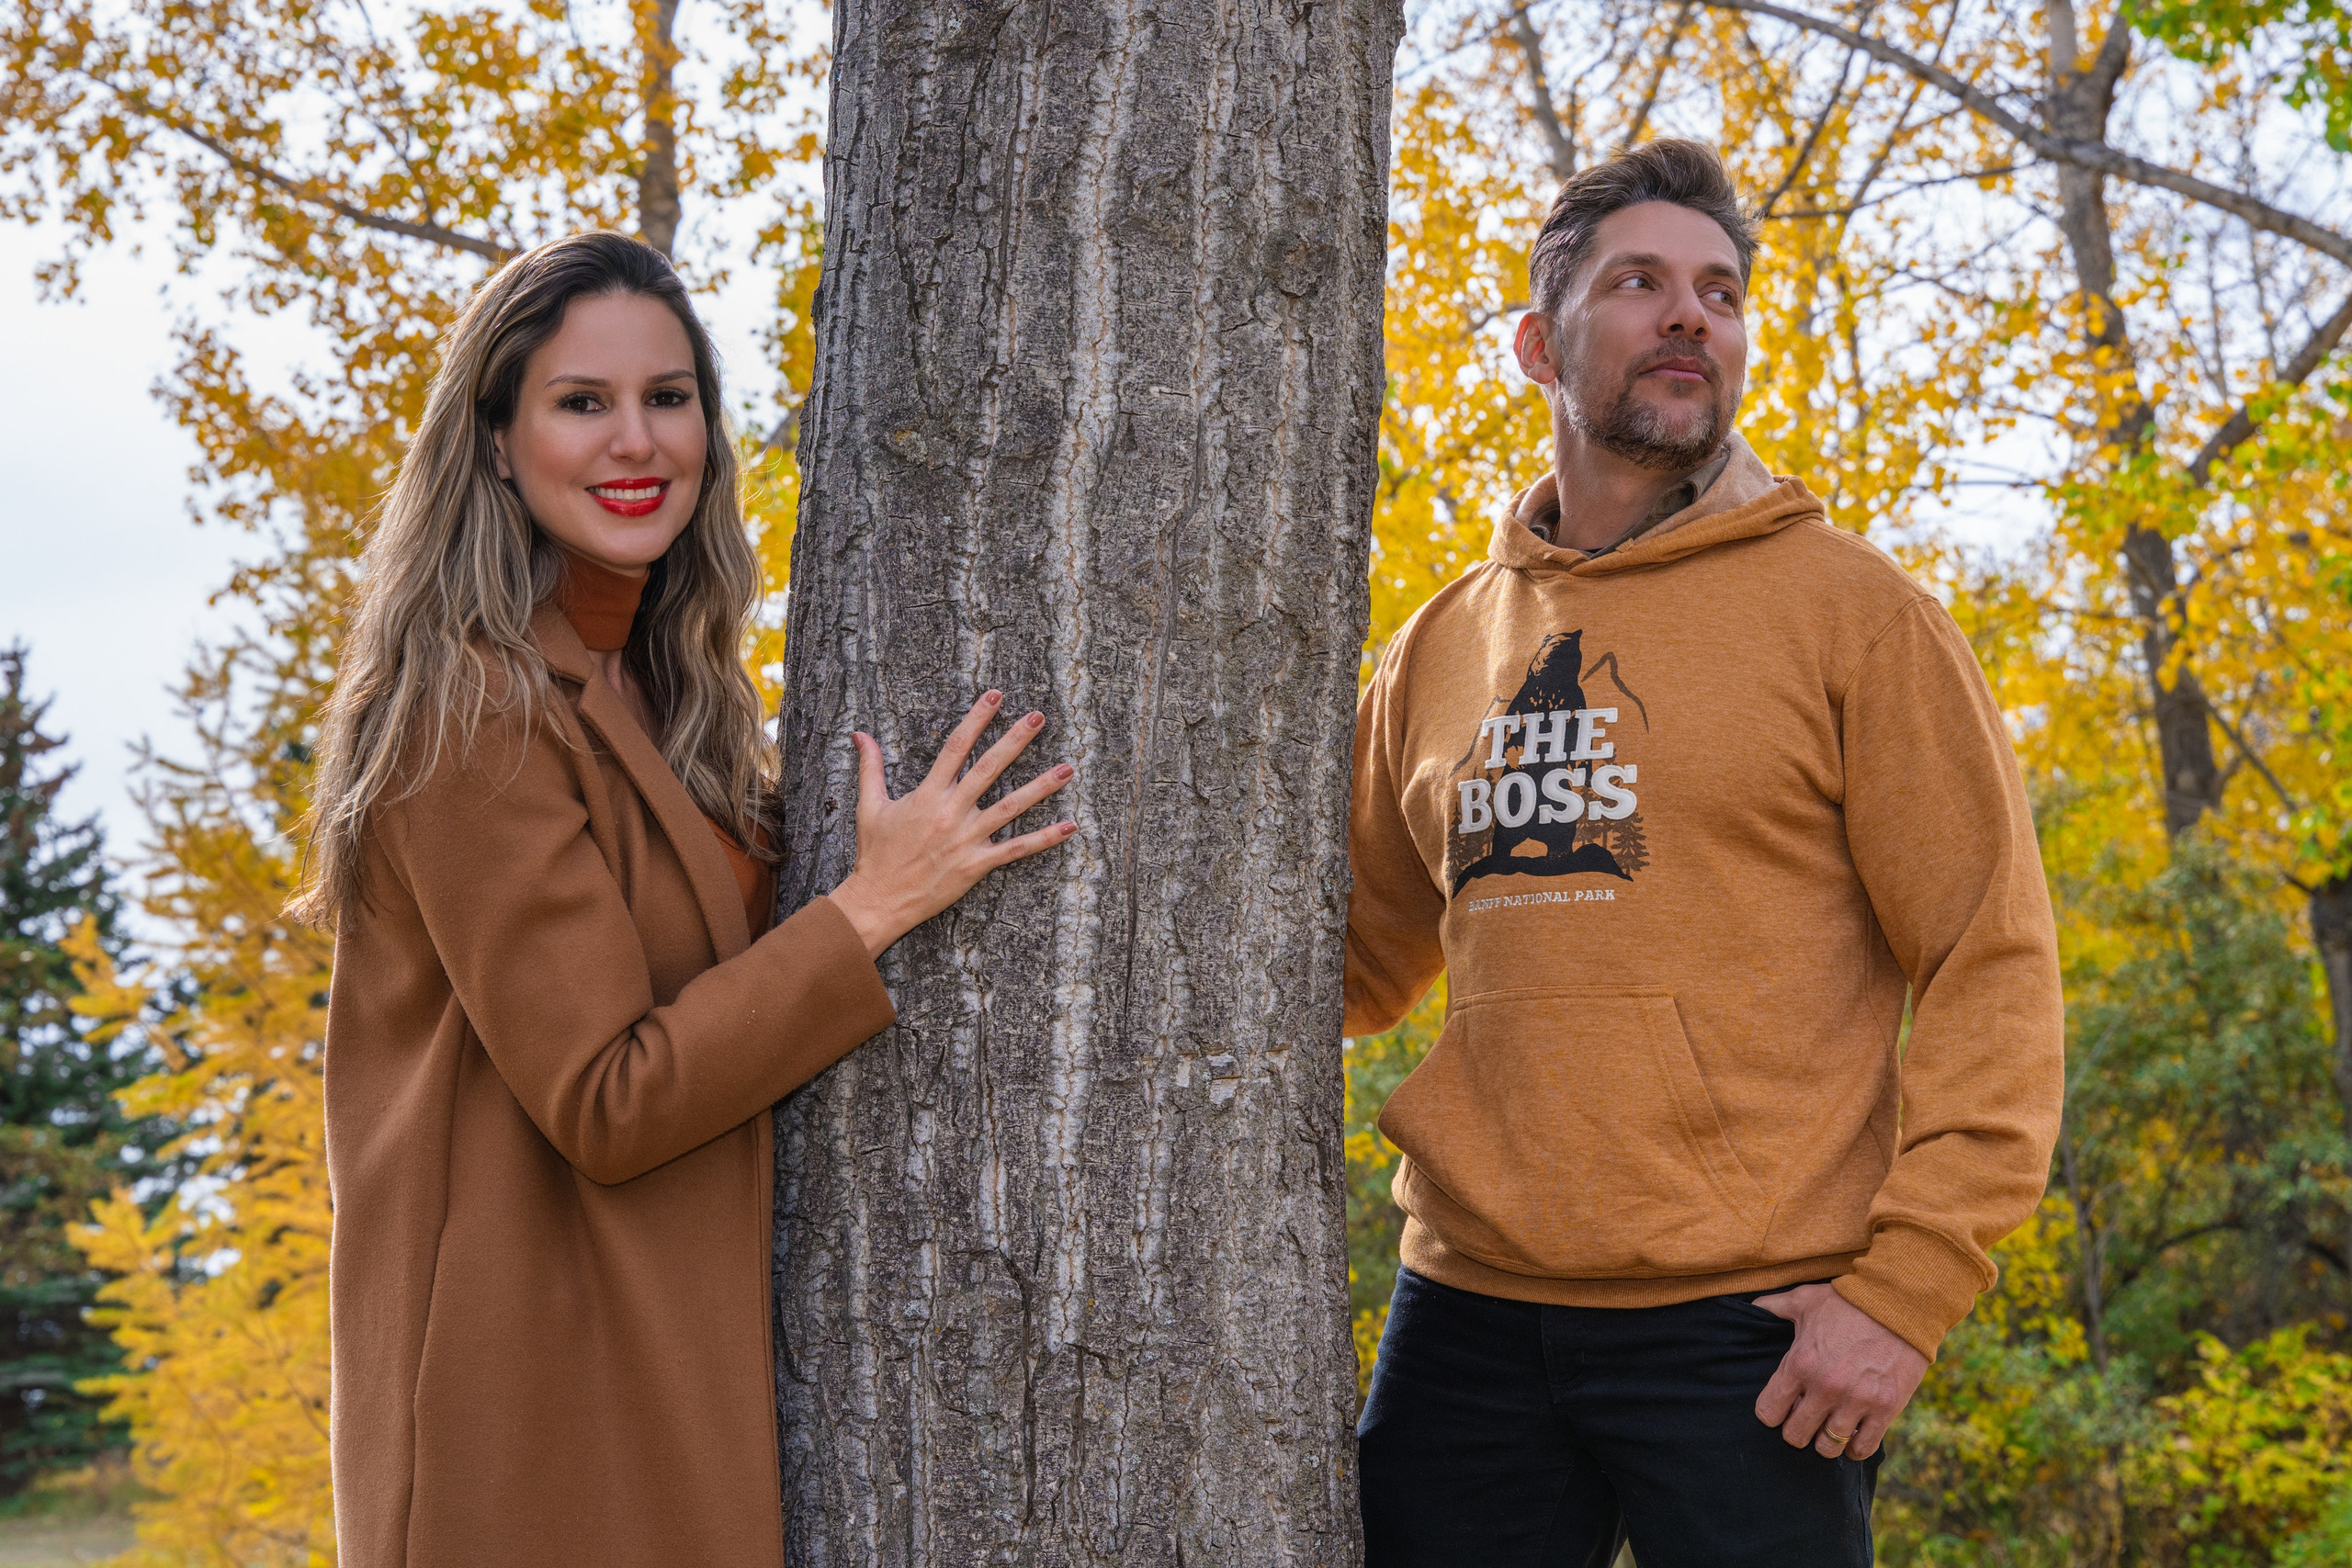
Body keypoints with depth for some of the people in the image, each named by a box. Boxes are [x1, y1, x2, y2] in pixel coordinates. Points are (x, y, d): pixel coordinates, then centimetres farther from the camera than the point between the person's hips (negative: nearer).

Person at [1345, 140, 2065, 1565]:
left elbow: (1994, 967, -5)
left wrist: (1908, 1288, -13)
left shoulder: (1849, 609, -1)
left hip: (1751, 1333, -4)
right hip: (1470, 1309, 4)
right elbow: (1362, 965, 20)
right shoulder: (1440, 651, 12)